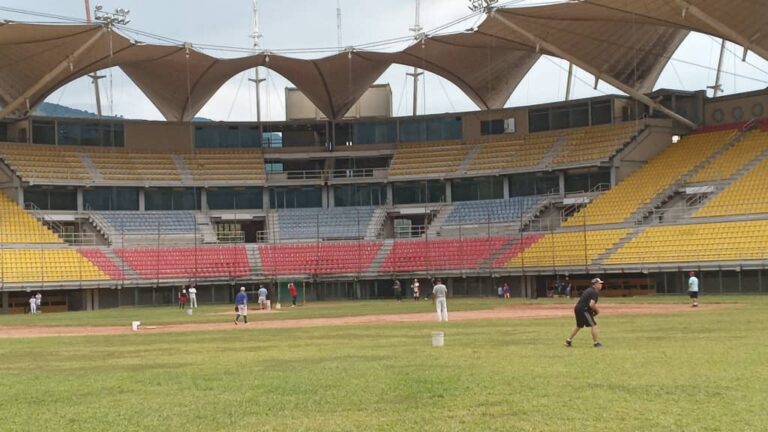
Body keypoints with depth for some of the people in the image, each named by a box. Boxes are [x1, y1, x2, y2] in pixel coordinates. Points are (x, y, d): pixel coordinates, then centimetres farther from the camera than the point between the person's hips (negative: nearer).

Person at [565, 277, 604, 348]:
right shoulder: (595, 292, -12)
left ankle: (569, 340, 30)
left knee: (579, 326, 24)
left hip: (577, 308, 10)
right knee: (594, 325, -4)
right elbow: (591, 304, -23)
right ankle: (596, 343, -2)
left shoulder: (588, 290, 17)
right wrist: (597, 310, -5)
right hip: (583, 310, -10)